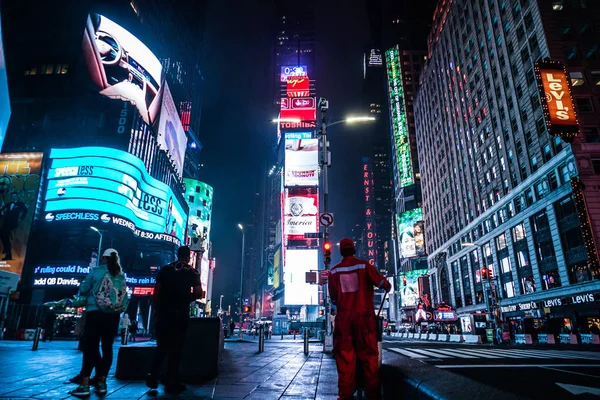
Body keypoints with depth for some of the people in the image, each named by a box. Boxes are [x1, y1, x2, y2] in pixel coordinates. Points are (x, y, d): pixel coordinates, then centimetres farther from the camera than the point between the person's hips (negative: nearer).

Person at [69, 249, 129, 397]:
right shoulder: (121, 276, 7)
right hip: (113, 315, 3)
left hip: (95, 313, -3)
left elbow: (82, 291, 5)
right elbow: (124, 297, 7)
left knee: (90, 347, 0)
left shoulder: (96, 271, -1)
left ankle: (85, 385, -2)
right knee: (107, 348, 8)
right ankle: (101, 383, 13)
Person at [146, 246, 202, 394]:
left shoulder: (164, 269, 5)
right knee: (175, 348, 5)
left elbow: (156, 292, 2)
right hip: (180, 314, -2)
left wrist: (156, 311, 7)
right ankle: (171, 383, 8)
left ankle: (152, 378, 14)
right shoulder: (192, 273, -2)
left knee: (161, 347, 15)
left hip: (163, 312, 3)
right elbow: (198, 294, -7)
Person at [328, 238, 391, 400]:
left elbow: (333, 297, 8)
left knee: (345, 356, 5)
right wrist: (388, 287, 25)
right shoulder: (364, 265, -2)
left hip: (344, 317, 1)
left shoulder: (334, 271, 5)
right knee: (369, 354, 5)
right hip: (364, 315, -1)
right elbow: (381, 282, 2)